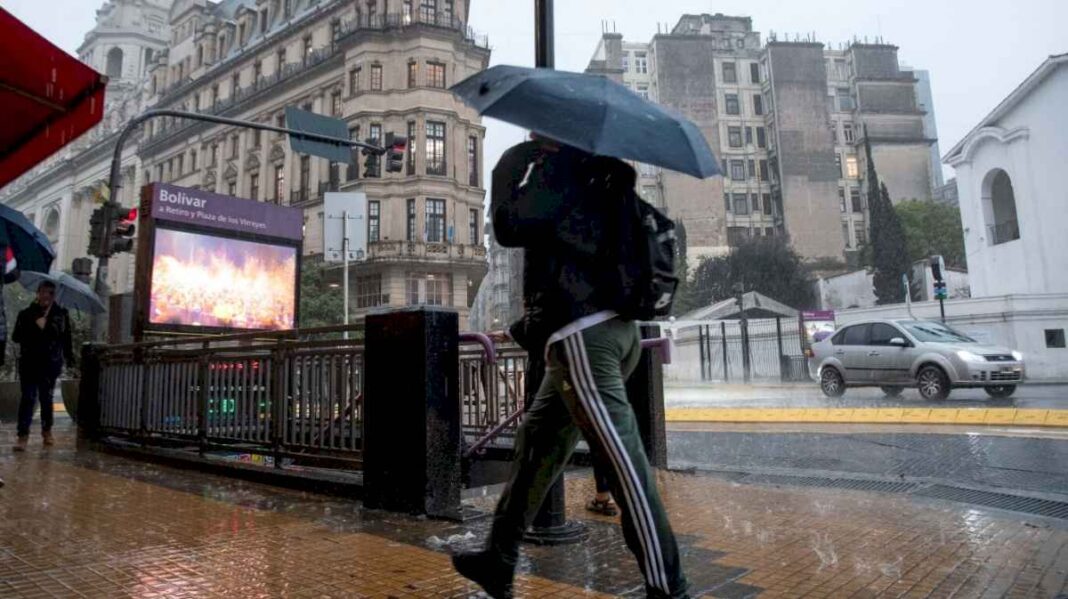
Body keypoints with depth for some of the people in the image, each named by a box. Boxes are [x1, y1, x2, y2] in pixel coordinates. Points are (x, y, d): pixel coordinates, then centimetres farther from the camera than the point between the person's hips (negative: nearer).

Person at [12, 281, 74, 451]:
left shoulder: (61, 314, 4)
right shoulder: (26, 314, 1)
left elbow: (66, 338, 6)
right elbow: (16, 337, -2)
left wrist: (70, 357, 3)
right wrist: (35, 327, -16)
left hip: (51, 363, 1)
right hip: (29, 362, -1)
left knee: (46, 397, 11)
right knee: (28, 397, -6)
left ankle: (47, 431, 25)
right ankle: (23, 435, -3)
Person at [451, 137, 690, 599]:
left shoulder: (558, 163, -2)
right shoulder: (597, 170, 22)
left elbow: (510, 227, -9)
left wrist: (507, 171, 5)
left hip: (581, 332, -10)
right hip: (610, 324, 10)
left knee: (623, 461, -7)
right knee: (537, 440, 15)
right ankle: (499, 560, 25)